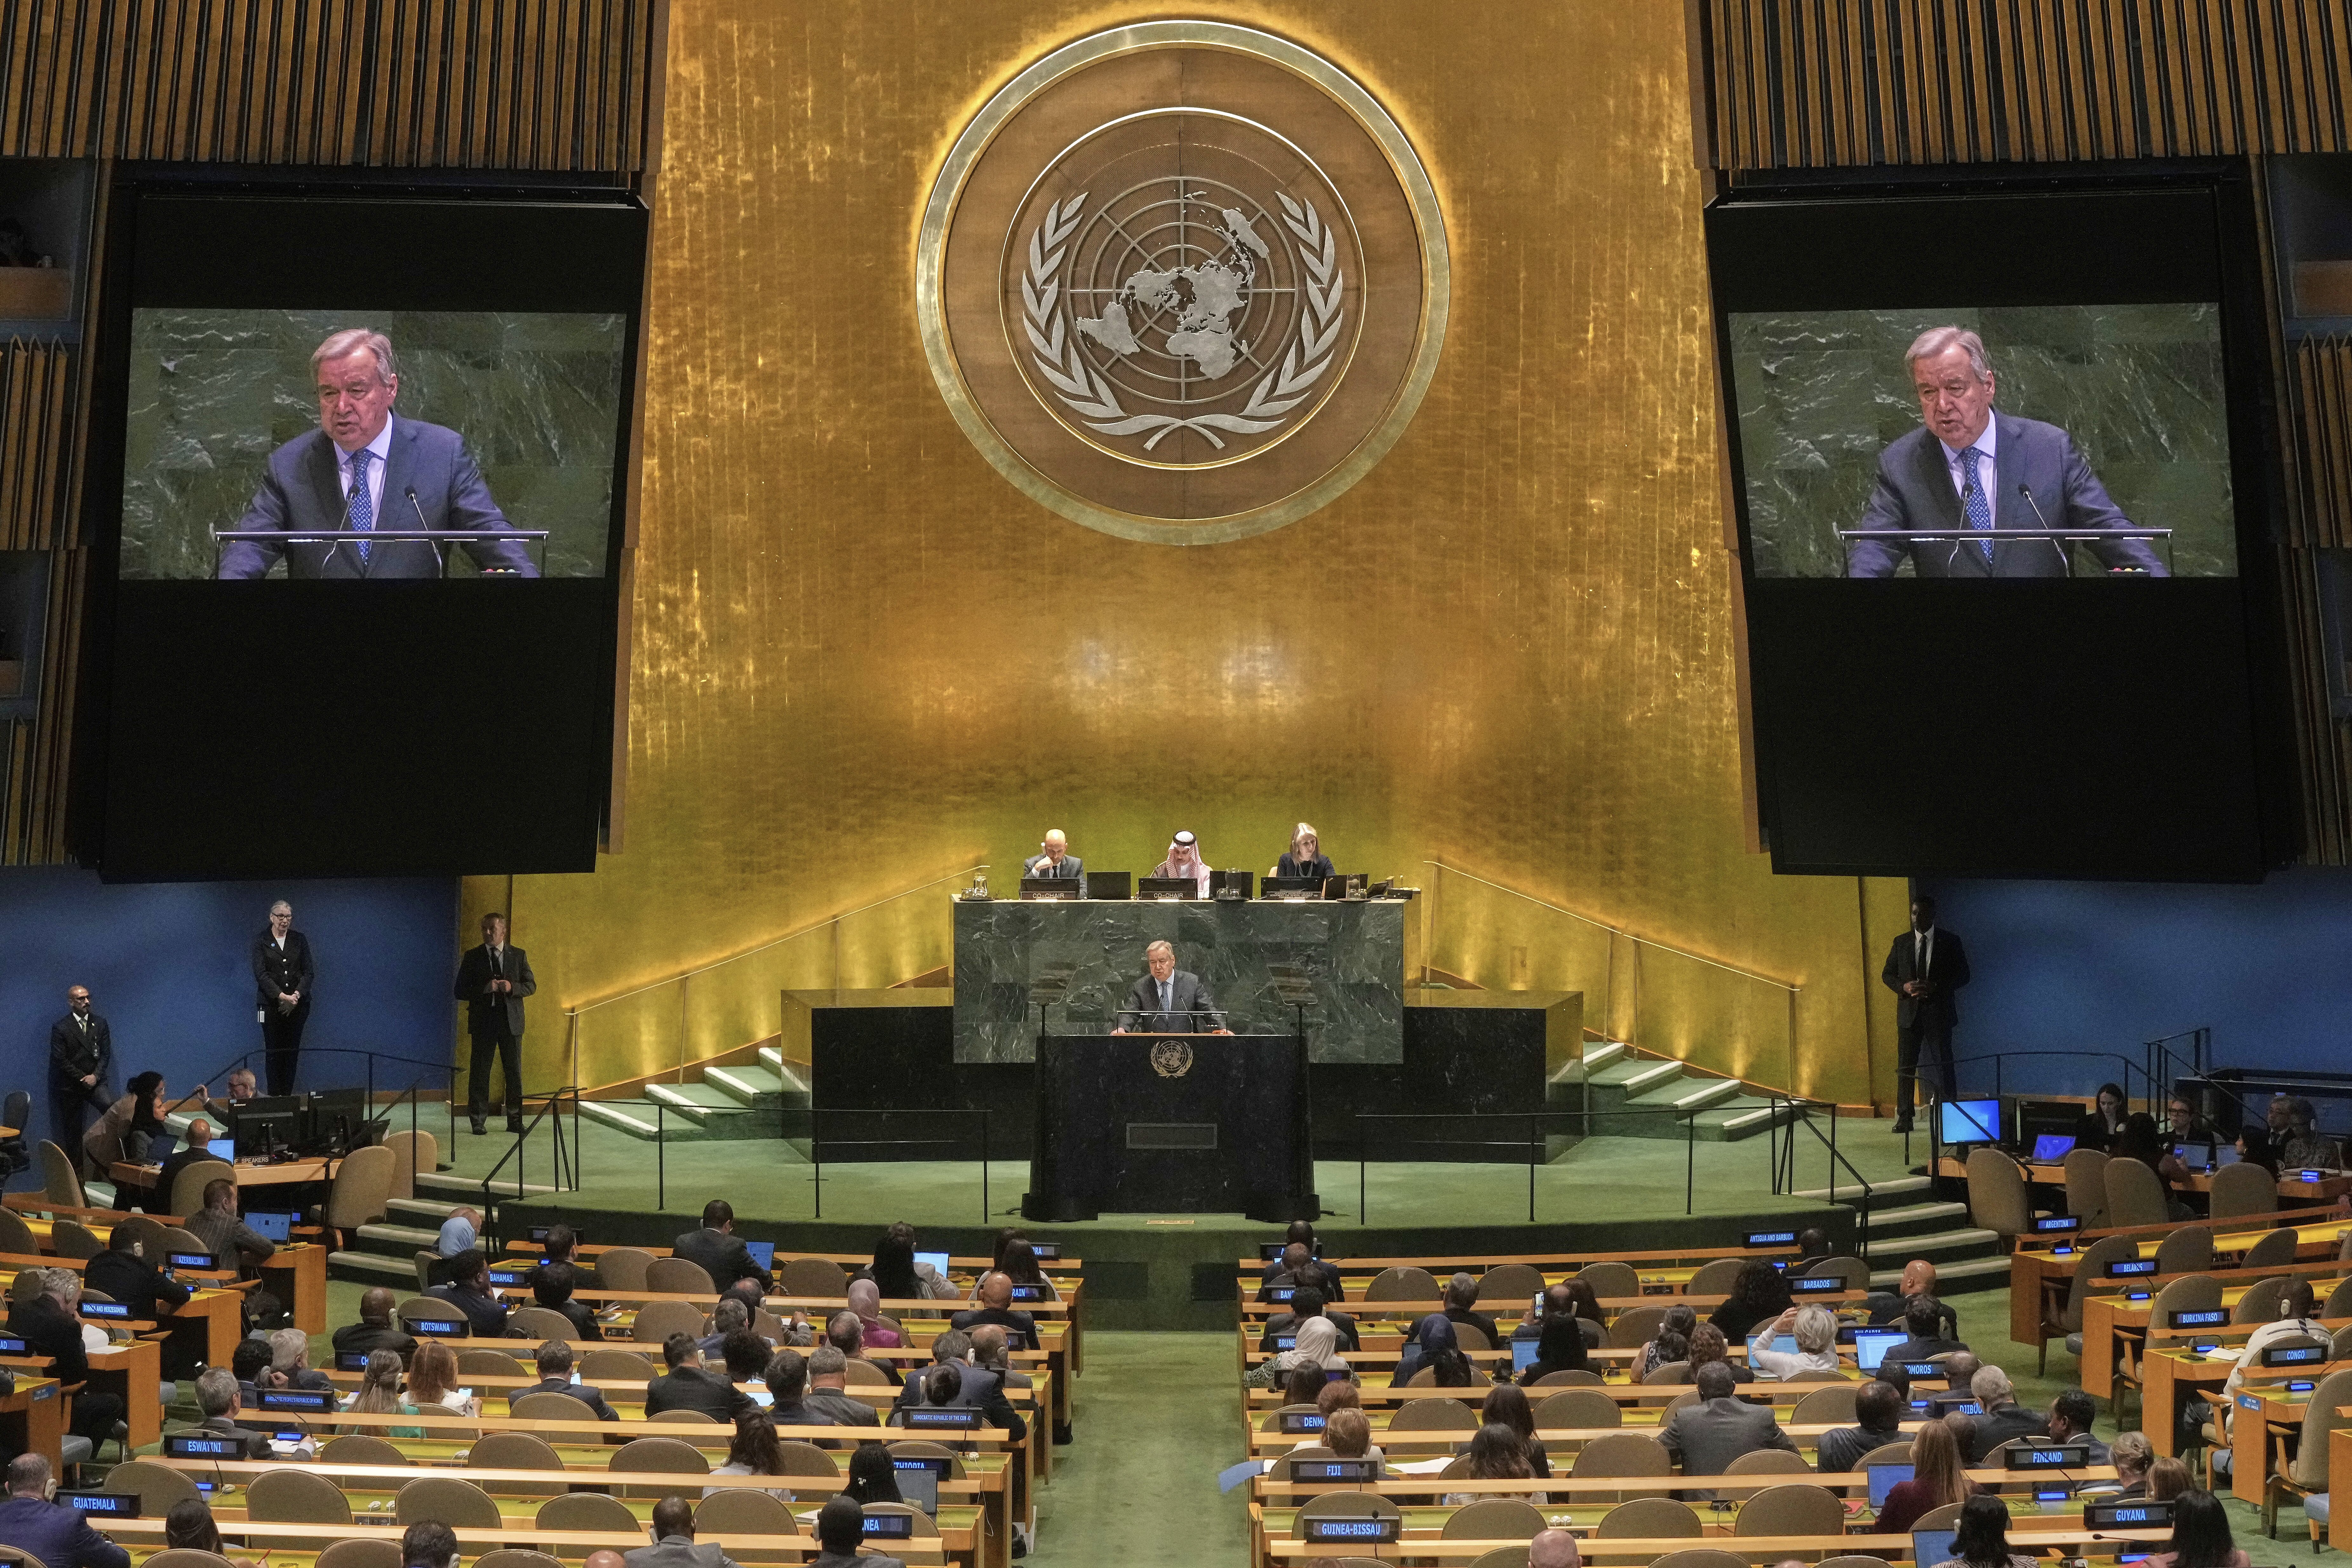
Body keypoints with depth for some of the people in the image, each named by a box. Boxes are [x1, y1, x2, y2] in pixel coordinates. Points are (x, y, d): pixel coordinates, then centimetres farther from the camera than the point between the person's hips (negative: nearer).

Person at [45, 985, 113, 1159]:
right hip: (71, 1085, -1)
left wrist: (95, 1076, -10)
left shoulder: (101, 1024, 6)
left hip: (95, 1081, 1)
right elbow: (61, 1060, -8)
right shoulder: (60, 1028, -4)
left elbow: (105, 1054, 4)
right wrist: (83, 1079, -11)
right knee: (73, 1132, 3)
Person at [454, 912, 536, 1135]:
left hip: (511, 1021, 1)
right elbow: (461, 991, 0)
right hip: (483, 1022, -1)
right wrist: (485, 988, -16)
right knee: (479, 1073, 1)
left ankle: (515, 1121, 11)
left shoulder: (519, 955, 6)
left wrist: (512, 988, -13)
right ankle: (477, 1122, 9)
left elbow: (531, 985, 7)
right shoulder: (472, 957, 3)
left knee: (514, 1073, 4)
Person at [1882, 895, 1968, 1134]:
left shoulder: (1949, 941, 2)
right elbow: (1887, 974, 12)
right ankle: (1904, 1118, 1)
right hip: (1909, 1012, 2)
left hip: (1939, 1012, -2)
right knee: (1906, 1066, 0)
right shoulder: (1901, 942, 8)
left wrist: (1936, 987, -15)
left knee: (1944, 1064, 2)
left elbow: (1963, 975, 0)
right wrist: (1903, 987, -9)